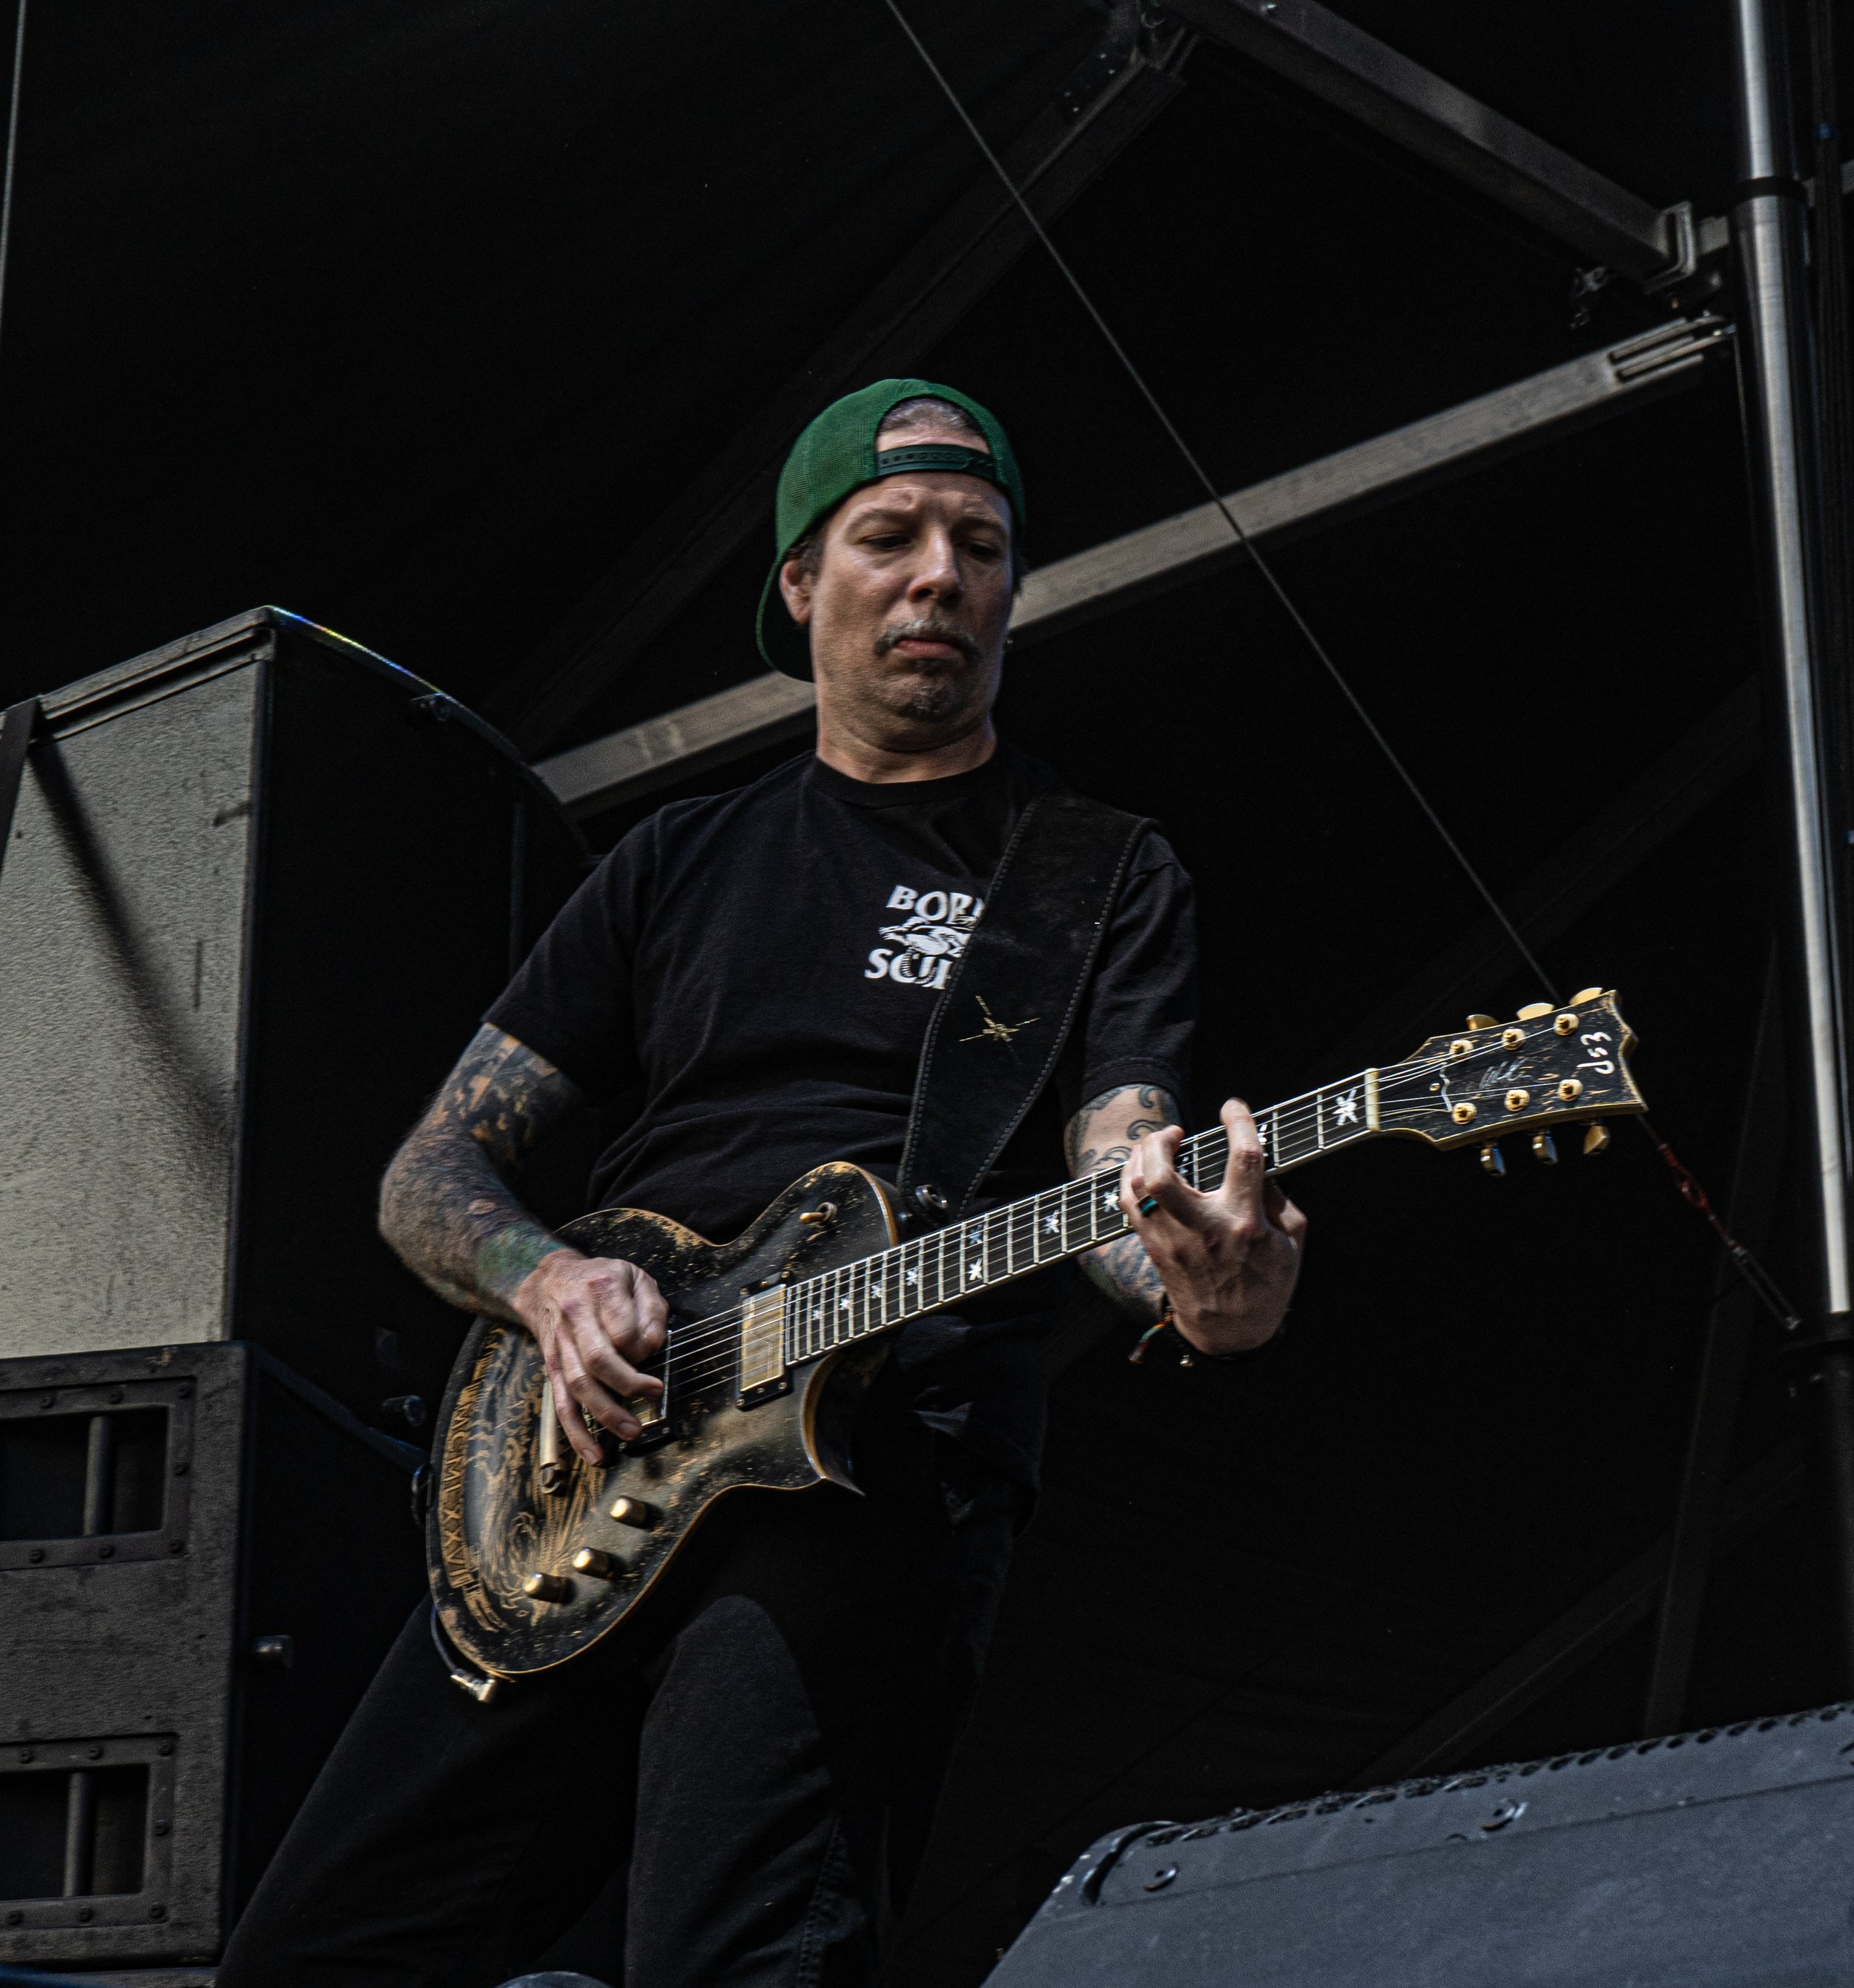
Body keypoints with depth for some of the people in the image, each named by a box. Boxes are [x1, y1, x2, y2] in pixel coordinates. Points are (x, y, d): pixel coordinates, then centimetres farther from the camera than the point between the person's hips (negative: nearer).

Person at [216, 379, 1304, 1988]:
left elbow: (1121, 1162, -4)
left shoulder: (1108, 878, 13)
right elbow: (433, 1170, 18)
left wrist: (1198, 1283, -29)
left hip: (884, 1462, -4)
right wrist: (551, 1282, -5)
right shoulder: (687, 862, 21)